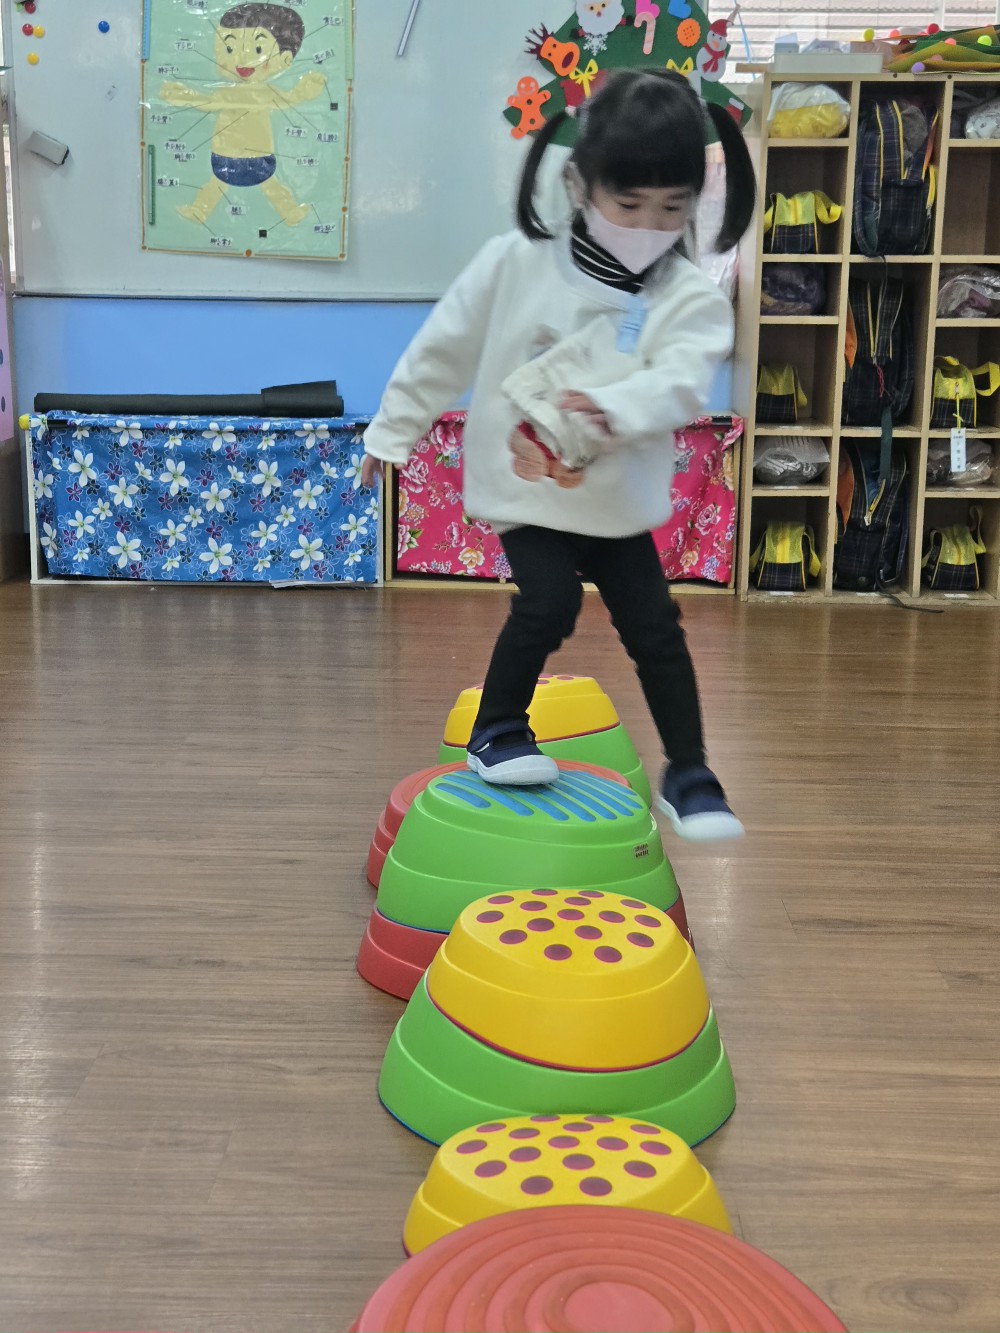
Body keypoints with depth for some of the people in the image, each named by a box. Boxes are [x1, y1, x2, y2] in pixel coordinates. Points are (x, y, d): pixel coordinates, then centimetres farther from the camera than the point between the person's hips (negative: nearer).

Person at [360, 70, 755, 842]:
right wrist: (393, 430, 6)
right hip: (523, 489, -2)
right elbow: (444, 350, -1)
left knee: (655, 625, 3)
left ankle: (688, 774, 17)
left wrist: (614, 409, -46)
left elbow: (681, 384, -26)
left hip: (620, 502, 2)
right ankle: (497, 730, 6)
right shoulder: (516, 262, -10)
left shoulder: (692, 300, -10)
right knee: (551, 600, -18)